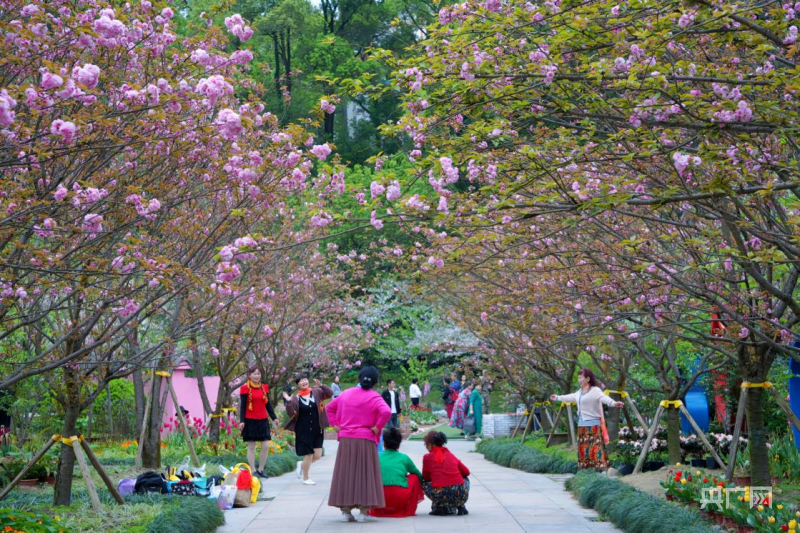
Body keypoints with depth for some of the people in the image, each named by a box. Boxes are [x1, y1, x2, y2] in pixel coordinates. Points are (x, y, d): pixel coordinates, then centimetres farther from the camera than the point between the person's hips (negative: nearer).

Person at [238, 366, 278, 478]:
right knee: (251, 447, 1)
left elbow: (268, 404, 14)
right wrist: (242, 421, -12)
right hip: (250, 421, -4)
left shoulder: (264, 387, 9)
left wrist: (274, 417, 7)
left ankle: (261, 470, 12)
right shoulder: (245, 388, -4)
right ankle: (253, 471, 7)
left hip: (263, 420, 4)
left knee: (266, 446, 0)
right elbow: (242, 406, -5)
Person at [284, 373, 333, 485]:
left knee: (317, 455, 1)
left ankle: (301, 464, 31)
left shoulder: (316, 392, 1)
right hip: (303, 431, -3)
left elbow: (330, 394, -8)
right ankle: (305, 478, 21)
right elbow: (291, 414, -11)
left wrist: (321, 386, -21)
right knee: (309, 455, 0)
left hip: (317, 430, 3)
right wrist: (288, 402, -24)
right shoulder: (296, 398, -5)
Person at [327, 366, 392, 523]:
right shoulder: (374, 397, -6)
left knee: (345, 474, 8)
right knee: (365, 474, 2)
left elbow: (330, 407, 17)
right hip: (366, 441, -4)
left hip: (345, 440, 4)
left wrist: (335, 425, 13)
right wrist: (377, 427, -11)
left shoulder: (346, 394, 9)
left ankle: (345, 511, 7)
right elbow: (386, 412, -21)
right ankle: (363, 511, -1)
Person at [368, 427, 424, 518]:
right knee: (415, 477, 24)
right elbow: (420, 476, 27)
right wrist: (421, 488, 49)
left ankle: (377, 510, 17)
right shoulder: (404, 458, 14)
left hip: (380, 499, 2)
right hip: (401, 499, -2)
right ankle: (409, 510, 18)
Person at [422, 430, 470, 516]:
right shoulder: (451, 455, 18)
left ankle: (439, 508, 11)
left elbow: (425, 478, 16)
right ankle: (461, 507, 20)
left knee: (424, 484, 27)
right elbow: (466, 472, 23)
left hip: (441, 496, -3)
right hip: (461, 495, 3)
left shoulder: (427, 457, 8)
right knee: (465, 479, 36)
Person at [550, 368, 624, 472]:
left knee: (596, 447, -14)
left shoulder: (595, 390, -12)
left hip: (593, 424, -8)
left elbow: (604, 398, -31)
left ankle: (602, 468, -16)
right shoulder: (580, 392, 14)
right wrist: (557, 397, 47)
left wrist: (613, 403, -52)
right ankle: (584, 468, 19)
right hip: (582, 424, 9)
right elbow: (571, 397, 32)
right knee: (583, 447, 12)